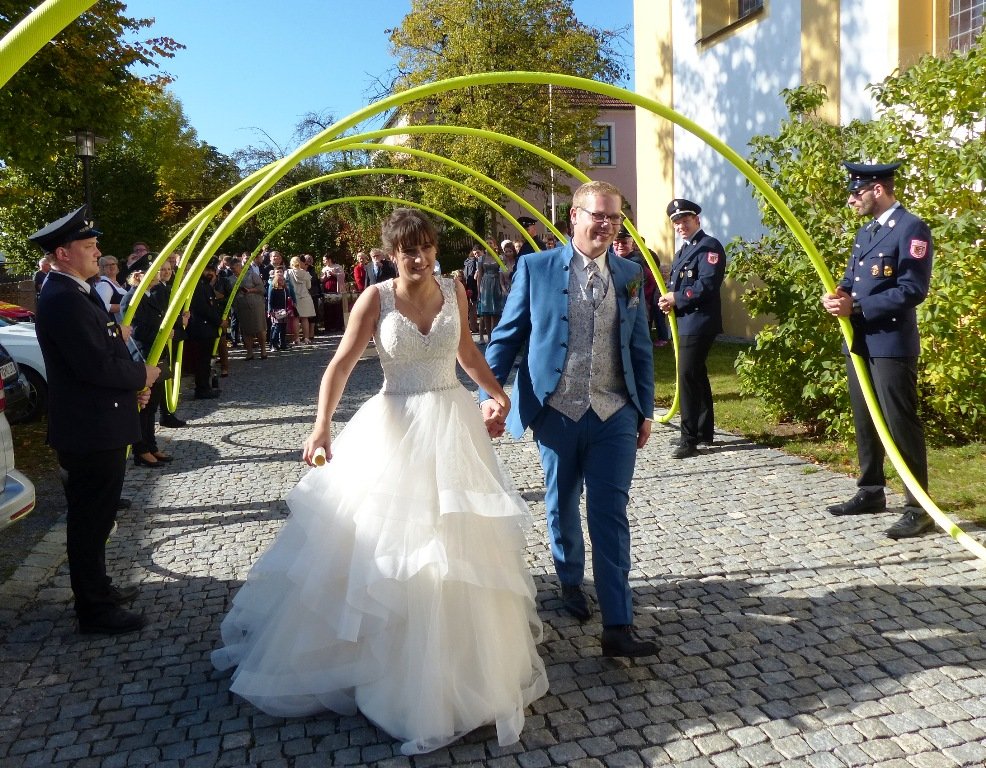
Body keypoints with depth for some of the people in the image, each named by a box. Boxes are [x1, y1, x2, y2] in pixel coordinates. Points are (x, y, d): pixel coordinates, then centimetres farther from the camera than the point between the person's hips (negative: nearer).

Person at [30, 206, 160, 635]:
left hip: (97, 426, 10)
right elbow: (96, 365, -27)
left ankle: (96, 589, 38)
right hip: (89, 432, -10)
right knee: (89, 521, 3)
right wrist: (142, 375, -10)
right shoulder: (62, 299, -21)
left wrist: (132, 382, 1)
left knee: (94, 517, 22)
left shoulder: (77, 292, 12)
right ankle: (94, 611, 16)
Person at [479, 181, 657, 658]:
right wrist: (490, 393, -11)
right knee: (561, 507, 16)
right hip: (556, 413, -1)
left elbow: (640, 348, 11)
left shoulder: (630, 274, 8)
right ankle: (570, 582, 41)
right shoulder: (535, 268, -1)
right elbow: (506, 336, 0)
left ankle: (618, 627, 3)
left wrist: (645, 411, 10)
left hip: (614, 415, 1)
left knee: (611, 515, -2)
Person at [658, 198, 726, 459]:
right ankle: (705, 431, 24)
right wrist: (668, 300, -1)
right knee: (697, 376, 14)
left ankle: (689, 438, -9)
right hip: (685, 322, 10)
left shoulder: (710, 246, -9)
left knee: (688, 376, -13)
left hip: (699, 323, -10)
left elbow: (707, 285, -20)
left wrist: (676, 298, -13)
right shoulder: (682, 251, 20)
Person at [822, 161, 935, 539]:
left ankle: (918, 508, 2)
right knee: (865, 422, 15)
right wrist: (838, 295, -4)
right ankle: (870, 492, 28)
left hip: (892, 344, -9)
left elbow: (912, 290, -18)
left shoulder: (912, 229, -11)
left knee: (901, 424, -6)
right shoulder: (865, 232, 16)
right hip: (859, 342, 9)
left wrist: (856, 307, -20)